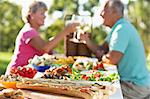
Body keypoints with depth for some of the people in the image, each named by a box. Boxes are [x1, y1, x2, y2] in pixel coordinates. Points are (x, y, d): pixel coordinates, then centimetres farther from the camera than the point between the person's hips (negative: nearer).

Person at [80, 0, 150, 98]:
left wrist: (102, 57, -5)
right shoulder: (117, 28, 13)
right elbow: (101, 51, 10)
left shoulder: (122, 29, -20)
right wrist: (86, 40, -4)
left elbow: (112, 59, -26)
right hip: (129, 81, 9)